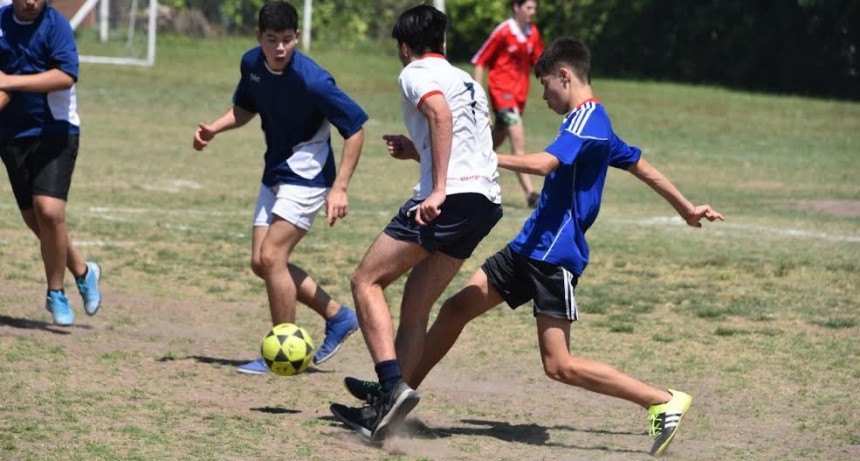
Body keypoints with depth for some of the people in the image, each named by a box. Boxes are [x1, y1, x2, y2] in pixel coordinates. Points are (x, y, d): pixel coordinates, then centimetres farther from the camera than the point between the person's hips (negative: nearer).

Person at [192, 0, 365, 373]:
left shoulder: (312, 81, -25)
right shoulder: (251, 64, -4)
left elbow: (355, 128, -18)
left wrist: (339, 188, -21)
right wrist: (214, 128, -3)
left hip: (307, 177, -8)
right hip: (275, 173, 8)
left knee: (271, 257, -15)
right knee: (261, 263, 7)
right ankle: (338, 317, 21)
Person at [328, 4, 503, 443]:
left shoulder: (416, 72, 3)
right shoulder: (468, 82, 28)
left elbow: (441, 114, -18)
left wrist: (438, 189, -23)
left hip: (451, 197, -8)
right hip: (487, 200, 8)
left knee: (366, 280, 0)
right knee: (416, 307, 13)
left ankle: (393, 386, -17)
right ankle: (383, 411, 10)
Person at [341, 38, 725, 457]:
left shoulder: (588, 120, -15)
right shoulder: (592, 123, 16)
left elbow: (544, 164, -31)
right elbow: (644, 168, 28)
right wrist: (687, 209, 39)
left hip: (554, 256, -10)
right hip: (530, 247, 10)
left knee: (560, 366, -10)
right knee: (456, 308, 9)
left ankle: (664, 403, -6)